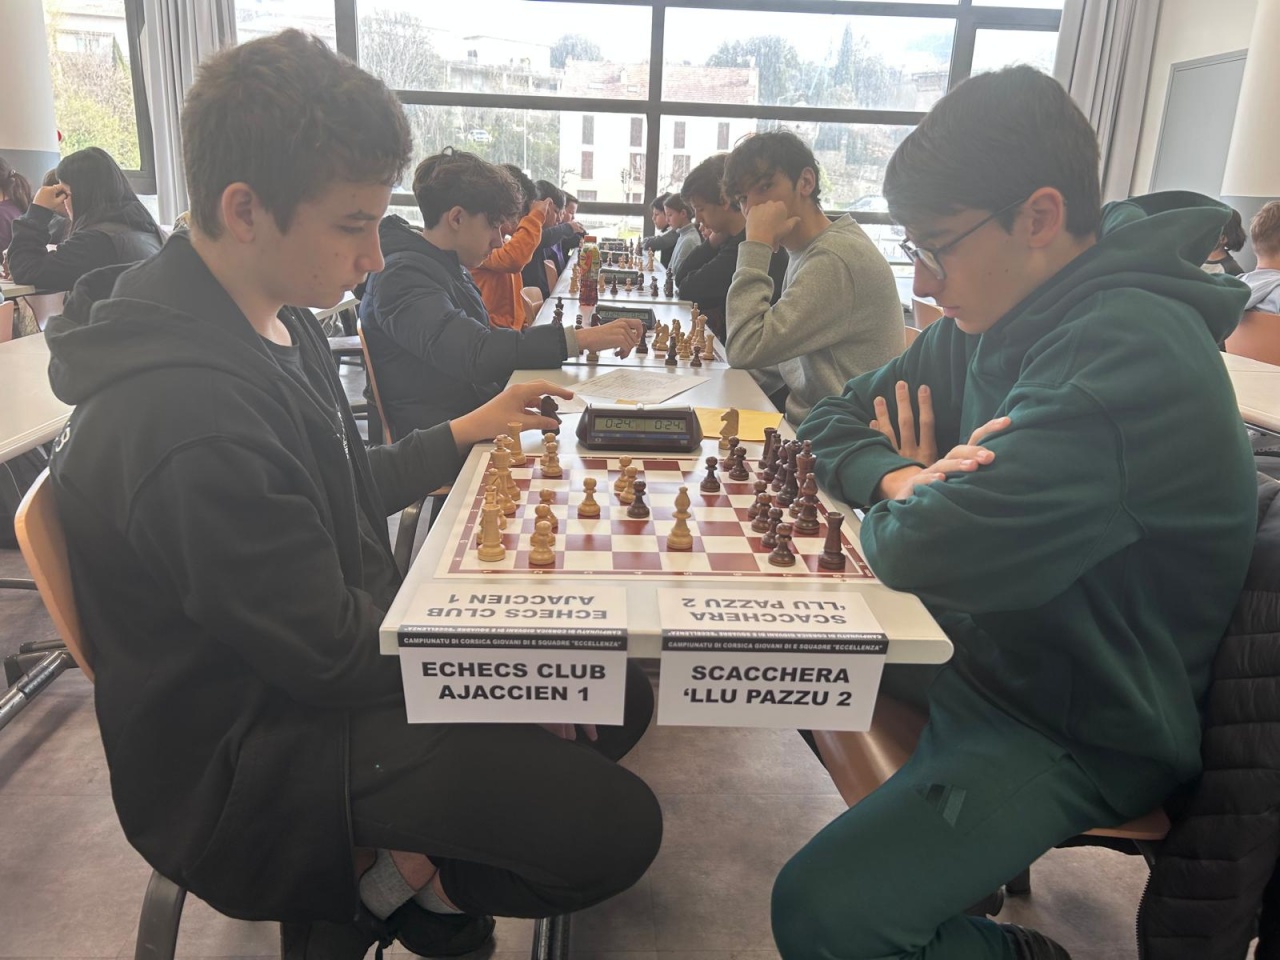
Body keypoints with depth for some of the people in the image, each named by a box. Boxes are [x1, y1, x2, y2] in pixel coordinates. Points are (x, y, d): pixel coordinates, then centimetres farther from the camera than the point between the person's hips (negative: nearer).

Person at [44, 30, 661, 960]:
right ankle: (383, 881, 9)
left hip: (327, 661, 9)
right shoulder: (185, 413, -31)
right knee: (618, 824, -15)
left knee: (618, 700, 7)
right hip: (248, 768, -9)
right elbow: (332, 652, -24)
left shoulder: (271, 324, 2)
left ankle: (385, 865, 13)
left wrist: (463, 433, 10)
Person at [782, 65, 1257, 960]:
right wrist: (900, 478, -14)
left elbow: (927, 550, -36)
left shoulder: (1131, 352, -28)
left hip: (1080, 728, -9)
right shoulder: (1000, 319, 0)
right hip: (984, 651, 9)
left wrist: (904, 504, -12)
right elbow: (833, 420, 8)